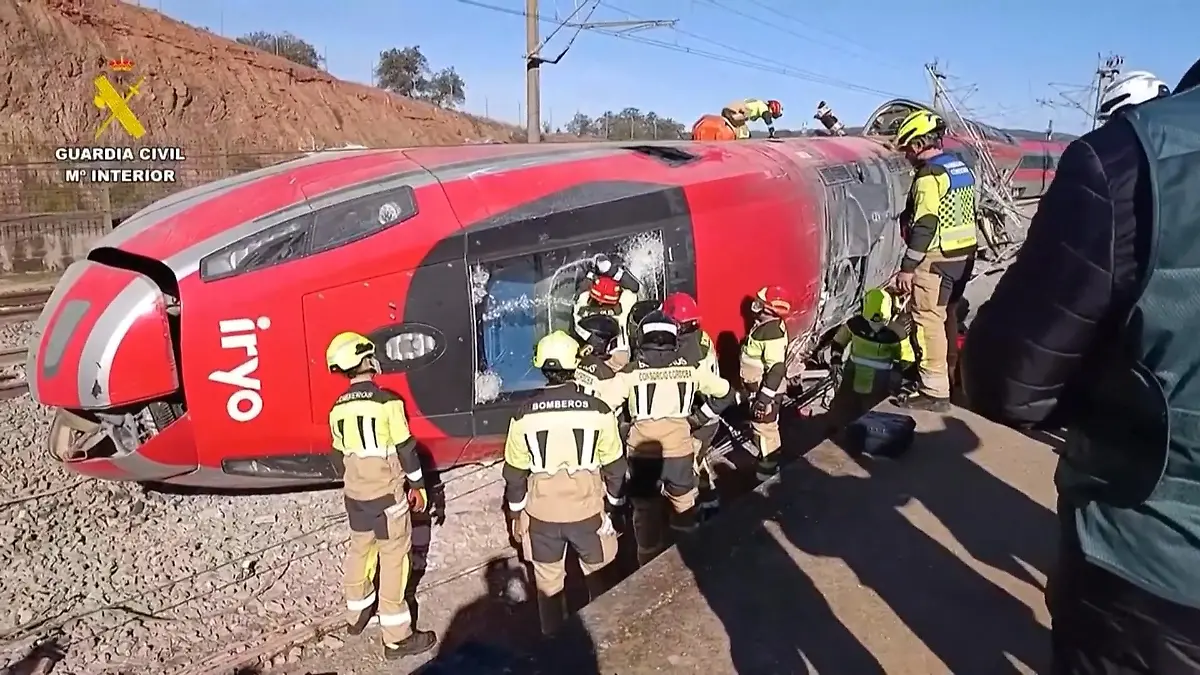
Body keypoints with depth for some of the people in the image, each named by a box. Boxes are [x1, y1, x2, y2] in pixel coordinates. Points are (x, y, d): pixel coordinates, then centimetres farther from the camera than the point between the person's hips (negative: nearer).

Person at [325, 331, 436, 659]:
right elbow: (405, 449, -13)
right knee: (394, 558, 1)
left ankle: (357, 614, 40)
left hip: (355, 495, 6)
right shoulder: (387, 401, -18)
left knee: (359, 551, 22)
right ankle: (397, 637, 6)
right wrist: (417, 485, 0)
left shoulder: (338, 408, 0)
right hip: (387, 495, -6)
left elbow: (339, 456, 10)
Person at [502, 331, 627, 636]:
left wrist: (515, 513, 12)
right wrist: (615, 501, 13)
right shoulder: (598, 411, -14)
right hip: (587, 508, -1)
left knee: (548, 582, 19)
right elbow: (614, 465, -4)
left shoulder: (524, 415, -10)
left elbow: (515, 471, -1)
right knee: (599, 576, 21)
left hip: (541, 512, 1)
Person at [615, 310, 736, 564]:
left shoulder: (631, 371, -3)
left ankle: (649, 564, 26)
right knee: (684, 504, 22)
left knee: (646, 510, 14)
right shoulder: (690, 367, 3)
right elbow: (725, 393, 12)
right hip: (679, 448, 1)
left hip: (643, 450, -1)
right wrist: (701, 417, 20)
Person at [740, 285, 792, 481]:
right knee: (760, 425, 20)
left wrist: (765, 396, -28)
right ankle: (766, 459, 34)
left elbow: (777, 368, -29)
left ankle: (768, 466, 12)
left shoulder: (773, 332, -26)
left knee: (764, 427, 0)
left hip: (766, 390, -10)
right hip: (758, 387, 10)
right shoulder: (766, 325, 6)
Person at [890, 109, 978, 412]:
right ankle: (956, 375, 33)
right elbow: (967, 214, 18)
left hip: (937, 258, -10)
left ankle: (935, 392, -4)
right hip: (964, 254, 10)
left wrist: (907, 267, -20)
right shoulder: (962, 168, 13)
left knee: (929, 321, -6)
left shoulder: (929, 175, -16)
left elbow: (925, 226, -22)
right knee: (951, 317, 20)